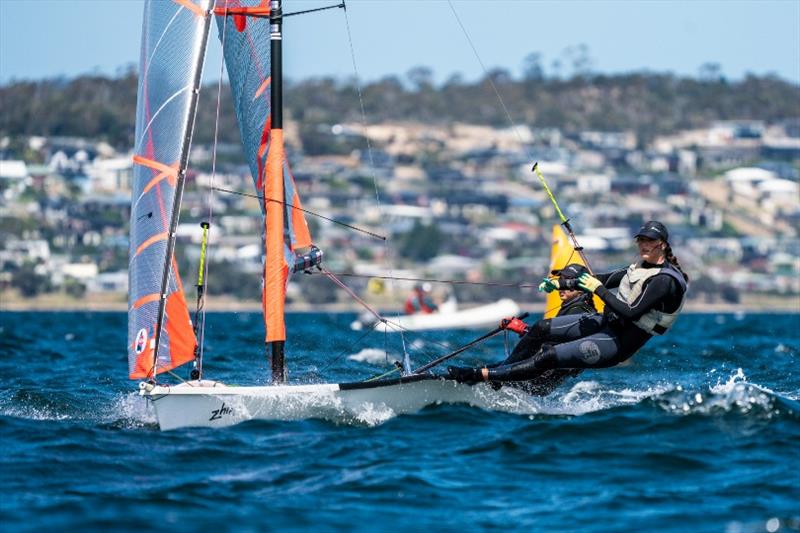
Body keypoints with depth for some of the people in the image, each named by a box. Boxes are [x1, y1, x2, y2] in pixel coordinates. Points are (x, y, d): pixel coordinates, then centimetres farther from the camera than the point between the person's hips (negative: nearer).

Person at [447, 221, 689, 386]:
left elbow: (630, 313, -29)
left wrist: (598, 289, -21)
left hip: (619, 343, -9)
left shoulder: (665, 280, -21)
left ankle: (481, 375, -15)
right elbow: (608, 279, 20)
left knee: (549, 356, -17)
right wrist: (560, 284, 21)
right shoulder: (643, 266, 8)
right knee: (541, 329, 5)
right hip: (606, 322, 9)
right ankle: (500, 371, 15)